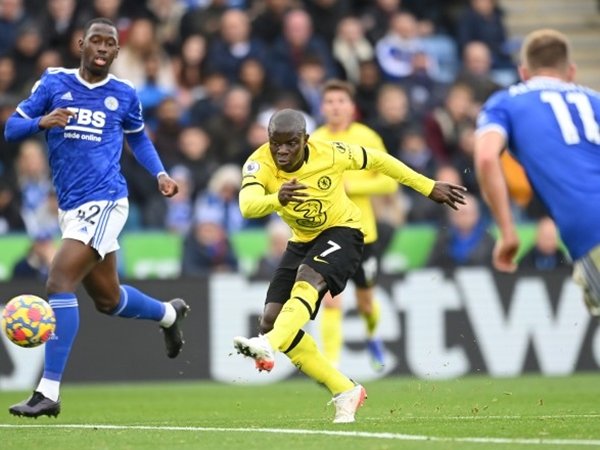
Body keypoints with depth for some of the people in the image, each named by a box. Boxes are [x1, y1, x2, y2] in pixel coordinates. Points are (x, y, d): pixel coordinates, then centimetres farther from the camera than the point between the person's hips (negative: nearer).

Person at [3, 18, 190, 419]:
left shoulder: (124, 95, 4)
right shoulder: (54, 82, 5)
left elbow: (138, 138, 23)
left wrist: (160, 173, 8)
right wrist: (42, 121, -16)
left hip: (104, 202, -4)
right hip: (70, 206, 5)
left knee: (59, 283, -20)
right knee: (108, 299, 16)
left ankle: (49, 392, -18)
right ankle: (170, 314, 50)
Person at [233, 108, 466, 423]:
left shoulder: (329, 154, -20)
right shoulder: (260, 164, -19)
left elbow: (376, 160, -3)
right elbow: (247, 205, -38)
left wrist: (429, 188, 3)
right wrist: (277, 199, -61)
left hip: (342, 232, -4)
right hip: (302, 241, 5)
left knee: (307, 278, -36)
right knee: (271, 321, -8)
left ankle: (268, 347, -60)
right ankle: (345, 392, -2)